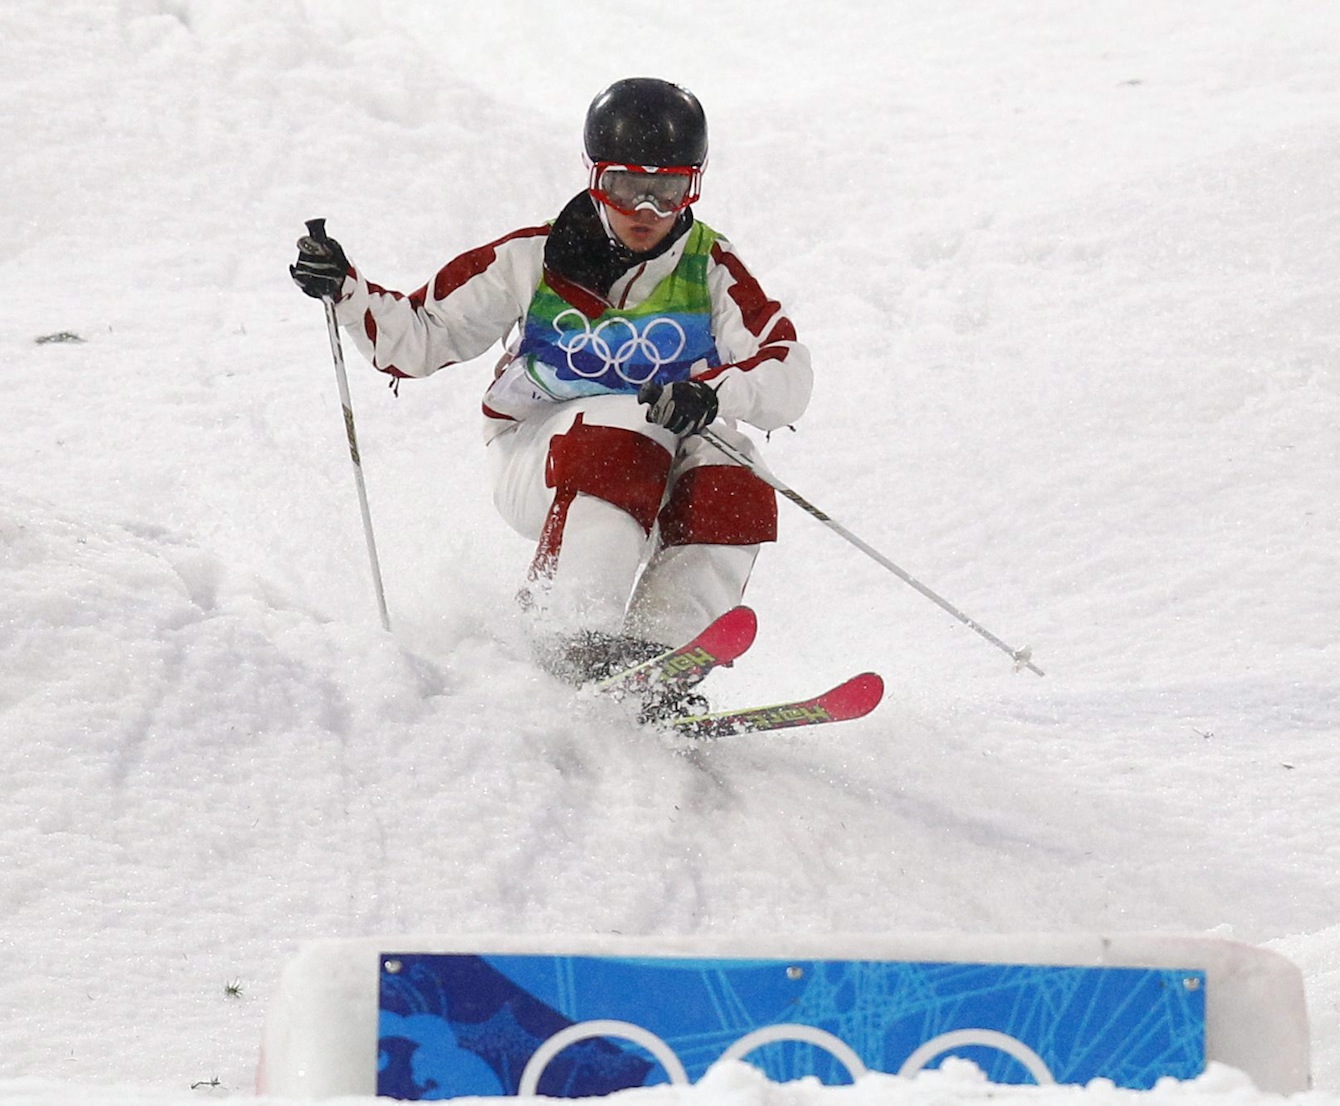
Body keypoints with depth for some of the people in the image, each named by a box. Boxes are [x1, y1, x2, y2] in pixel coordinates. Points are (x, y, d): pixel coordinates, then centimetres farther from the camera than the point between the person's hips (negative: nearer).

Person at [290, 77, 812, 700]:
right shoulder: (536, 260, -3)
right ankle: (576, 641, -40)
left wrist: (713, 391, -37)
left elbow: (787, 374, -16)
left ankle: (658, 657, -31)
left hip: (666, 488, 2)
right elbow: (420, 338, 2)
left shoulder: (711, 271, -2)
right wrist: (346, 292, -16)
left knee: (727, 470, -30)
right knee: (623, 430, -34)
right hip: (537, 466, -2)